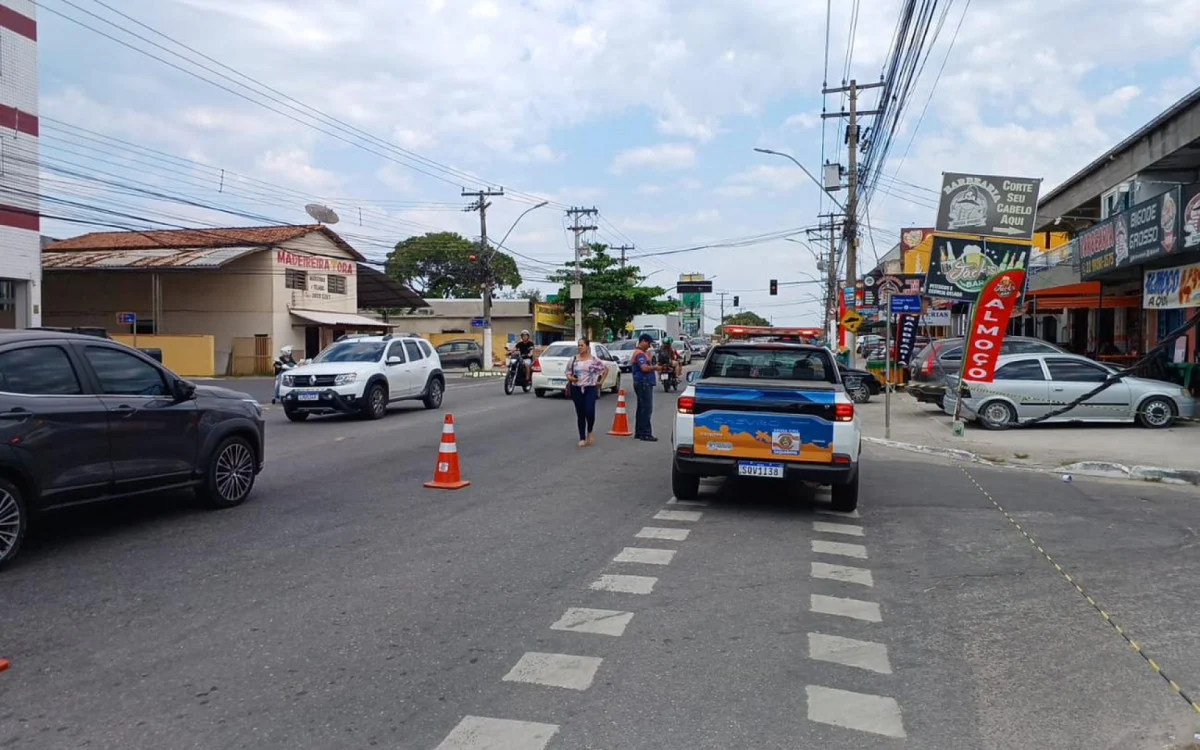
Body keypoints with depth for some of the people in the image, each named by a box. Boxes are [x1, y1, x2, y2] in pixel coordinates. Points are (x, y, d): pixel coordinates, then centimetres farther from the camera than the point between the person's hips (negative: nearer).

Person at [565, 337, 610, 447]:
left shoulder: (594, 360, -1)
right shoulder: (573, 359, 5)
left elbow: (606, 368, 10)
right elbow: (568, 372, 11)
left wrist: (601, 381, 7)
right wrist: (569, 377, -11)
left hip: (590, 388, -2)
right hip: (576, 389, 2)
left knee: (589, 412, -15)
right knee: (580, 414, 4)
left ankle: (589, 432, 12)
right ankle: (582, 438, 11)